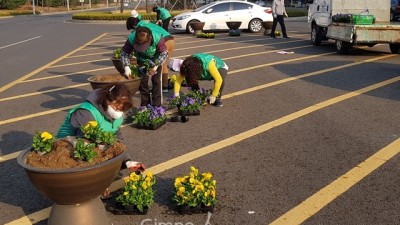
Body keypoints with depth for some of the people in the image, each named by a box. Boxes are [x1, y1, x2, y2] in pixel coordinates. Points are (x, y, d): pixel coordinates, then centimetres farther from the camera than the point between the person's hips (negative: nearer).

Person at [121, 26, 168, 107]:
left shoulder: (157, 38, -38)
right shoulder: (131, 39, -34)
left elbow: (164, 53, -26)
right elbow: (124, 53, -21)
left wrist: (156, 65, -38)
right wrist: (126, 67, -35)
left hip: (156, 60, -2)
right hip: (142, 60, 2)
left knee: (156, 82, -6)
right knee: (143, 82, -1)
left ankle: (156, 106, 1)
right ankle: (145, 106, 11)